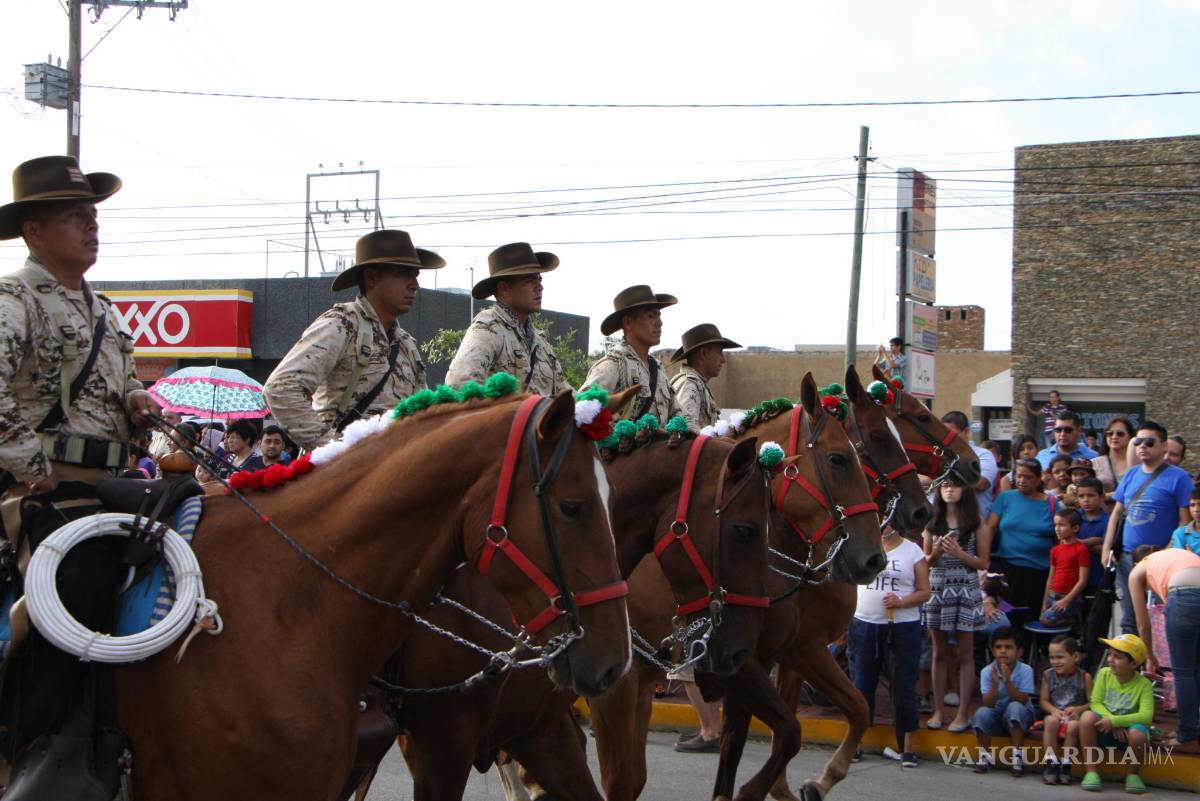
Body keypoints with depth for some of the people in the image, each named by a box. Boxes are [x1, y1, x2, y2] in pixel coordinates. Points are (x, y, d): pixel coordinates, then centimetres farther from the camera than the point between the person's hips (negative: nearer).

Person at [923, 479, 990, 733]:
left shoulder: (975, 523, 0)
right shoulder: (933, 523, 8)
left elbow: (983, 562, -1)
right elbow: (926, 561, 11)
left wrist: (958, 553, -15)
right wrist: (936, 552, -10)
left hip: (966, 590, -3)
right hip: (937, 588, 3)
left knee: (965, 654, 1)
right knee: (939, 653, 8)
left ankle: (962, 713, 4)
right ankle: (939, 710, 14)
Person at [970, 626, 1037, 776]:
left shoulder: (1025, 670, -15)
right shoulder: (987, 672, -12)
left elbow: (1022, 700, -21)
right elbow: (988, 704, -17)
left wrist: (1008, 682, -32)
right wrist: (995, 684, -32)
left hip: (1017, 719, -1)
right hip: (996, 716, 1)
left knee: (1015, 707, -33)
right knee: (982, 713, -29)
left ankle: (1018, 756, -23)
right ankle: (986, 756, -8)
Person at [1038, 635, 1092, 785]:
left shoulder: (1084, 677, -1)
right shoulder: (1048, 675, 7)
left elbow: (1092, 702, -3)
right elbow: (1043, 700, 7)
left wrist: (1078, 709, -20)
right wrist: (1053, 710, -12)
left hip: (1075, 717, -2)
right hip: (1055, 714, 2)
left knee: (1073, 726, -36)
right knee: (1051, 721, -33)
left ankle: (1065, 765, -22)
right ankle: (1050, 764, -27)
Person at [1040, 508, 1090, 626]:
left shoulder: (1081, 549, -10)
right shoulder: (1055, 550, 12)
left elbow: (1082, 580, -13)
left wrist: (1066, 600, -17)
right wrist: (1044, 603, 10)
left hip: (1071, 598, -7)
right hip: (1053, 596, 7)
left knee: (1047, 619, -21)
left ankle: (1073, 621, 0)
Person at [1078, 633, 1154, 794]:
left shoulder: (1144, 684, -13)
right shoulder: (1104, 674, -3)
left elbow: (1146, 716, -24)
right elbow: (1095, 703, -5)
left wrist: (1115, 721, -31)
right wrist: (1110, 719, -24)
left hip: (1128, 728, -2)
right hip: (1105, 732, 2)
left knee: (1138, 733, -37)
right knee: (1088, 717, -30)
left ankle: (1133, 774, -6)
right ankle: (1090, 772, -21)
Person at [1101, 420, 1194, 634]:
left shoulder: (1178, 478, -5)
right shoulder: (1131, 475, 14)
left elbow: (1186, 521, -9)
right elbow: (1117, 514, 17)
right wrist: (1106, 549, 8)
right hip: (1126, 558, 6)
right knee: (1129, 621, 12)